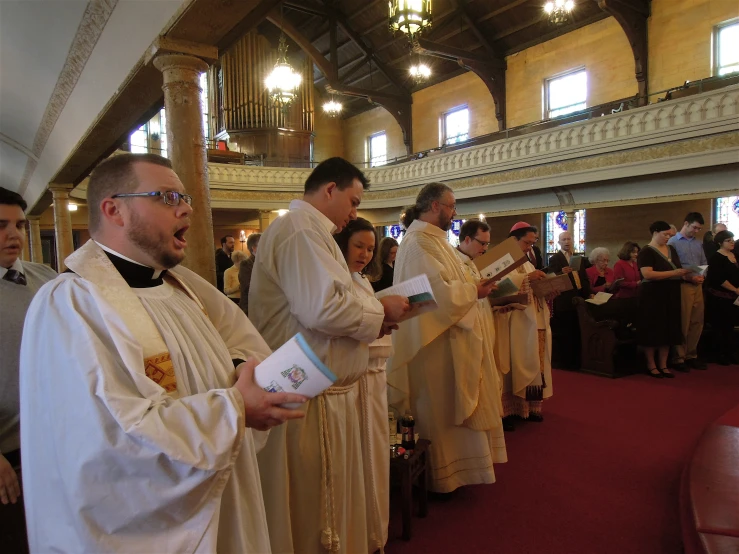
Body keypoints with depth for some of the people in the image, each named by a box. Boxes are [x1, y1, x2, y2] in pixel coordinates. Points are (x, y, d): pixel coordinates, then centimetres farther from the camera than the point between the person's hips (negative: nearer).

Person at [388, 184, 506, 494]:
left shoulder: (433, 238, 14)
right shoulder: (419, 242, -18)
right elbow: (437, 290, -25)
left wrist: (473, 288, 4)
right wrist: (474, 291, -12)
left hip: (452, 335, 10)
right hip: (437, 340, -10)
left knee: (452, 406, 19)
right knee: (441, 409, 3)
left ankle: (450, 466, 33)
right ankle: (440, 476, 20)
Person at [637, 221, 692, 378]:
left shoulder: (671, 249, 12)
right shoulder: (646, 252, -10)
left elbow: (677, 269, 21)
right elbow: (648, 274, -22)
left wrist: (684, 273, -1)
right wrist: (674, 273, -22)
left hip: (670, 295, 7)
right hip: (653, 296, -7)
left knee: (668, 329, 9)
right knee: (653, 330, 0)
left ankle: (663, 365, 18)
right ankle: (651, 365, 11)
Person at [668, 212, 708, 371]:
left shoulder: (698, 244, 15)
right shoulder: (673, 243, -4)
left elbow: (704, 263, 15)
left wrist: (702, 276, -6)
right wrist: (689, 277, -18)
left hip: (698, 286, 6)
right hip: (682, 286, -6)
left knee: (697, 322, 10)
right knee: (682, 324, -3)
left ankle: (691, 356, 21)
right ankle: (678, 358, 6)